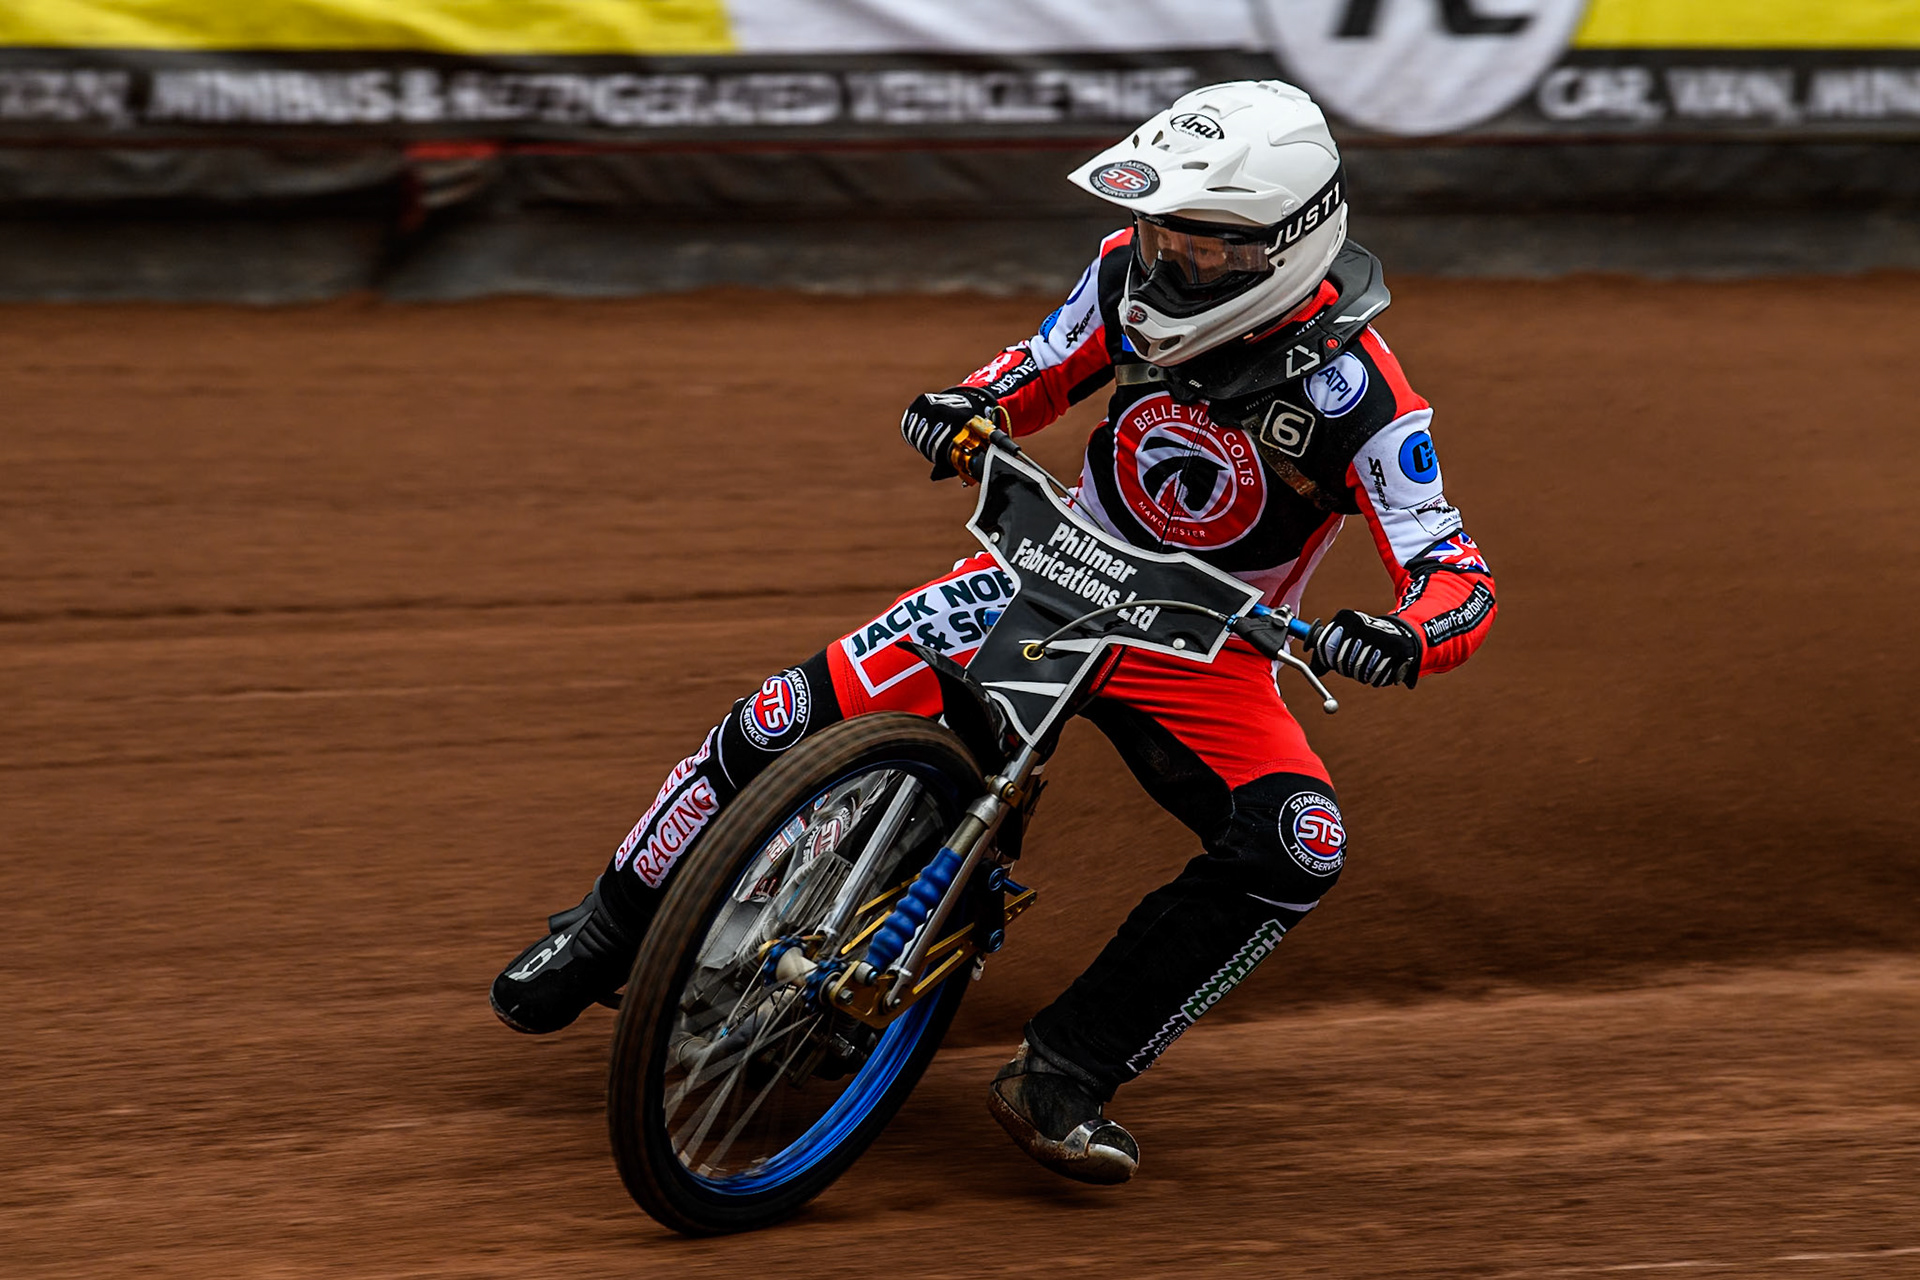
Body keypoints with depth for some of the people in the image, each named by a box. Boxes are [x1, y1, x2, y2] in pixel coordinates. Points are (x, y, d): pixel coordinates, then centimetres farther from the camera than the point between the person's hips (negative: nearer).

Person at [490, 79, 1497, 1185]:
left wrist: (1401, 640, -48)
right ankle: (612, 923, 6)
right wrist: (971, 406, -14)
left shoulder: (1359, 397, -24)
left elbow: (1461, 577, -25)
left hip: (1207, 648, -2)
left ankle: (1063, 1075, -22)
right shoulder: (1132, 271, -11)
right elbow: (1041, 368, 8)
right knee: (796, 713, -15)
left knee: (1299, 850, -28)